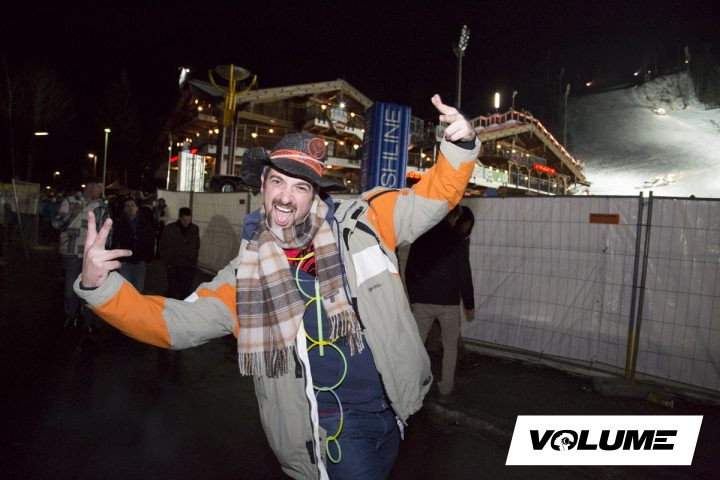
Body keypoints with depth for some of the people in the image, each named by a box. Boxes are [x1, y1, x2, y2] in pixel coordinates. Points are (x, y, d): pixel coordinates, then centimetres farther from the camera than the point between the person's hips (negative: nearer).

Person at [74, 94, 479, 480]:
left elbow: (431, 198, -3)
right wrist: (99, 286, -16)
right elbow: (174, 323, -3)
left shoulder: (360, 224, -6)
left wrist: (460, 146, -21)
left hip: (391, 410, 3)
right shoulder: (246, 274, -4)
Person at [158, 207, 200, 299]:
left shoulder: (195, 229, 2)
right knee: (173, 291, 3)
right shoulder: (169, 229, -5)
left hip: (189, 267, 2)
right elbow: (163, 248, 2)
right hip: (173, 267, -1)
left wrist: (194, 262, 5)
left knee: (186, 291, 4)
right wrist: (167, 263, -3)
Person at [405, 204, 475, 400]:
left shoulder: (421, 237, 1)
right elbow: (464, 274, -9)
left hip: (422, 302, 2)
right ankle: (446, 390, 22)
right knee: (450, 348, 15)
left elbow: (409, 271, 5)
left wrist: (413, 298, 16)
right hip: (449, 303, -2)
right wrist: (469, 305, 1)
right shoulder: (458, 238, -8)